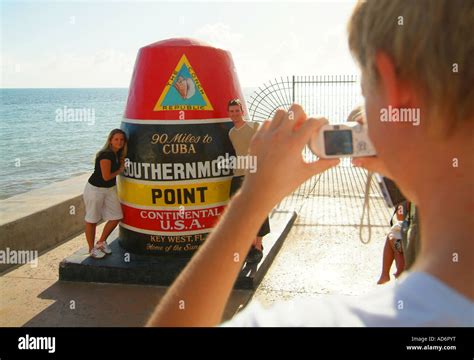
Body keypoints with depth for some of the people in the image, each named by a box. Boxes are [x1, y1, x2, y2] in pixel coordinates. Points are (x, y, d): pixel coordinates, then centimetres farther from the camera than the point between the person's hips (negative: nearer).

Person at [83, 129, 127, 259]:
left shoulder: (118, 154, 1)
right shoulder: (106, 155, -24)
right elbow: (106, 176, -22)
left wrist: (122, 164, -5)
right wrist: (120, 170, -8)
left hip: (110, 189, 8)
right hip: (95, 189, -8)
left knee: (116, 217, 8)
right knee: (92, 220, 6)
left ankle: (101, 242, 27)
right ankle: (92, 249, 20)